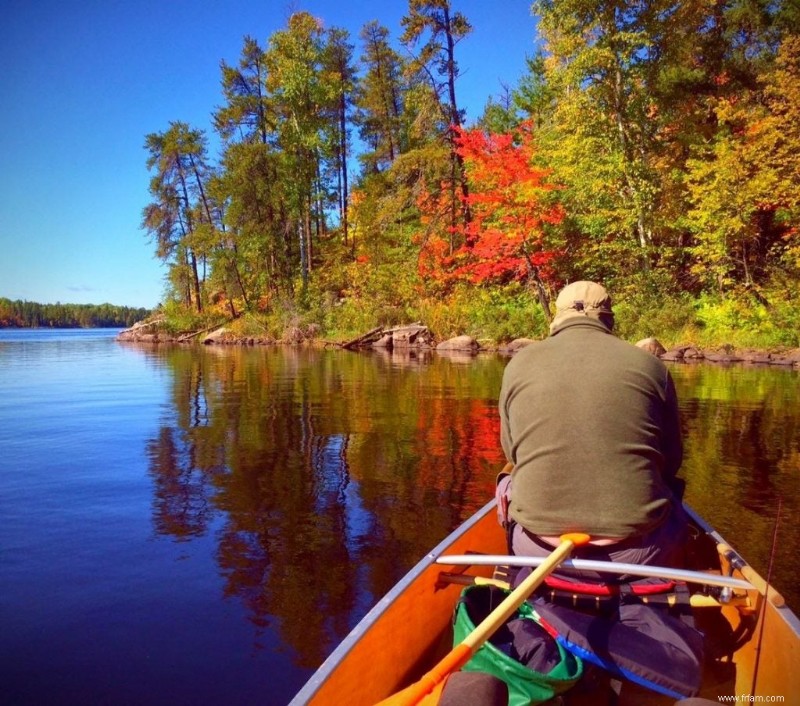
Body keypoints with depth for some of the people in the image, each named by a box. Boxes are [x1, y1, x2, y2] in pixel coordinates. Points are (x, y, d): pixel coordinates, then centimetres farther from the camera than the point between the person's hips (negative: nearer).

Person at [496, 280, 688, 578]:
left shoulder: (520, 363, 1)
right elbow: (671, 461, 9)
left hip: (538, 551, 0)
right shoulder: (649, 365, -1)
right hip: (636, 556, 1)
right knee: (671, 515, 31)